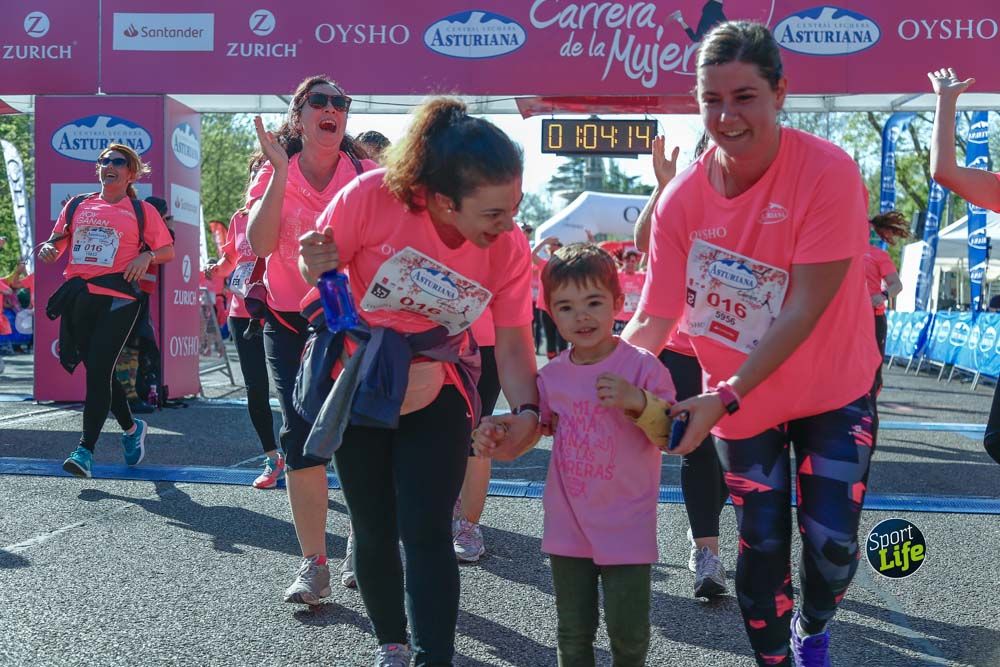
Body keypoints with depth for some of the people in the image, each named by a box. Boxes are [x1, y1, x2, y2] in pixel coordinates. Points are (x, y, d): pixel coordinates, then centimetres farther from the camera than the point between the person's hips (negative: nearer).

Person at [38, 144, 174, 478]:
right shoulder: (77, 206, 17)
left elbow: (168, 251, 9)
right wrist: (48, 248, -2)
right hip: (77, 297, 5)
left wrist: (147, 255, -11)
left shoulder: (142, 210, 8)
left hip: (117, 298, -5)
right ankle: (131, 428, 34)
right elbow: (56, 242, 21)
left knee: (98, 369, -13)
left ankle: (85, 450, -13)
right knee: (96, 369, 12)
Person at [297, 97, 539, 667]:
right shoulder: (372, 198, -26)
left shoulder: (511, 247, -18)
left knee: (426, 534, -10)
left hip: (437, 390, 0)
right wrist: (317, 268, -32)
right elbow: (320, 268, -9)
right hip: (359, 383, 0)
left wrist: (526, 411, -25)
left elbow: (513, 343, -9)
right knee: (374, 529, 10)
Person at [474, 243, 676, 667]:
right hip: (568, 528, 4)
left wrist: (639, 402, -31)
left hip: (627, 530, -4)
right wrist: (496, 438, -5)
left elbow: (671, 438, -14)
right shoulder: (551, 375, 1)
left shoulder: (642, 367, -12)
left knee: (628, 632, 6)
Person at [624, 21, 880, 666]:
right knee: (762, 546, 7)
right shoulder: (682, 198, -14)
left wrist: (726, 396, -32)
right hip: (740, 401, 2)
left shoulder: (828, 172, -25)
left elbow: (805, 309, -27)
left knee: (832, 542, -2)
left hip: (834, 392, -2)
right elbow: (653, 321, -13)